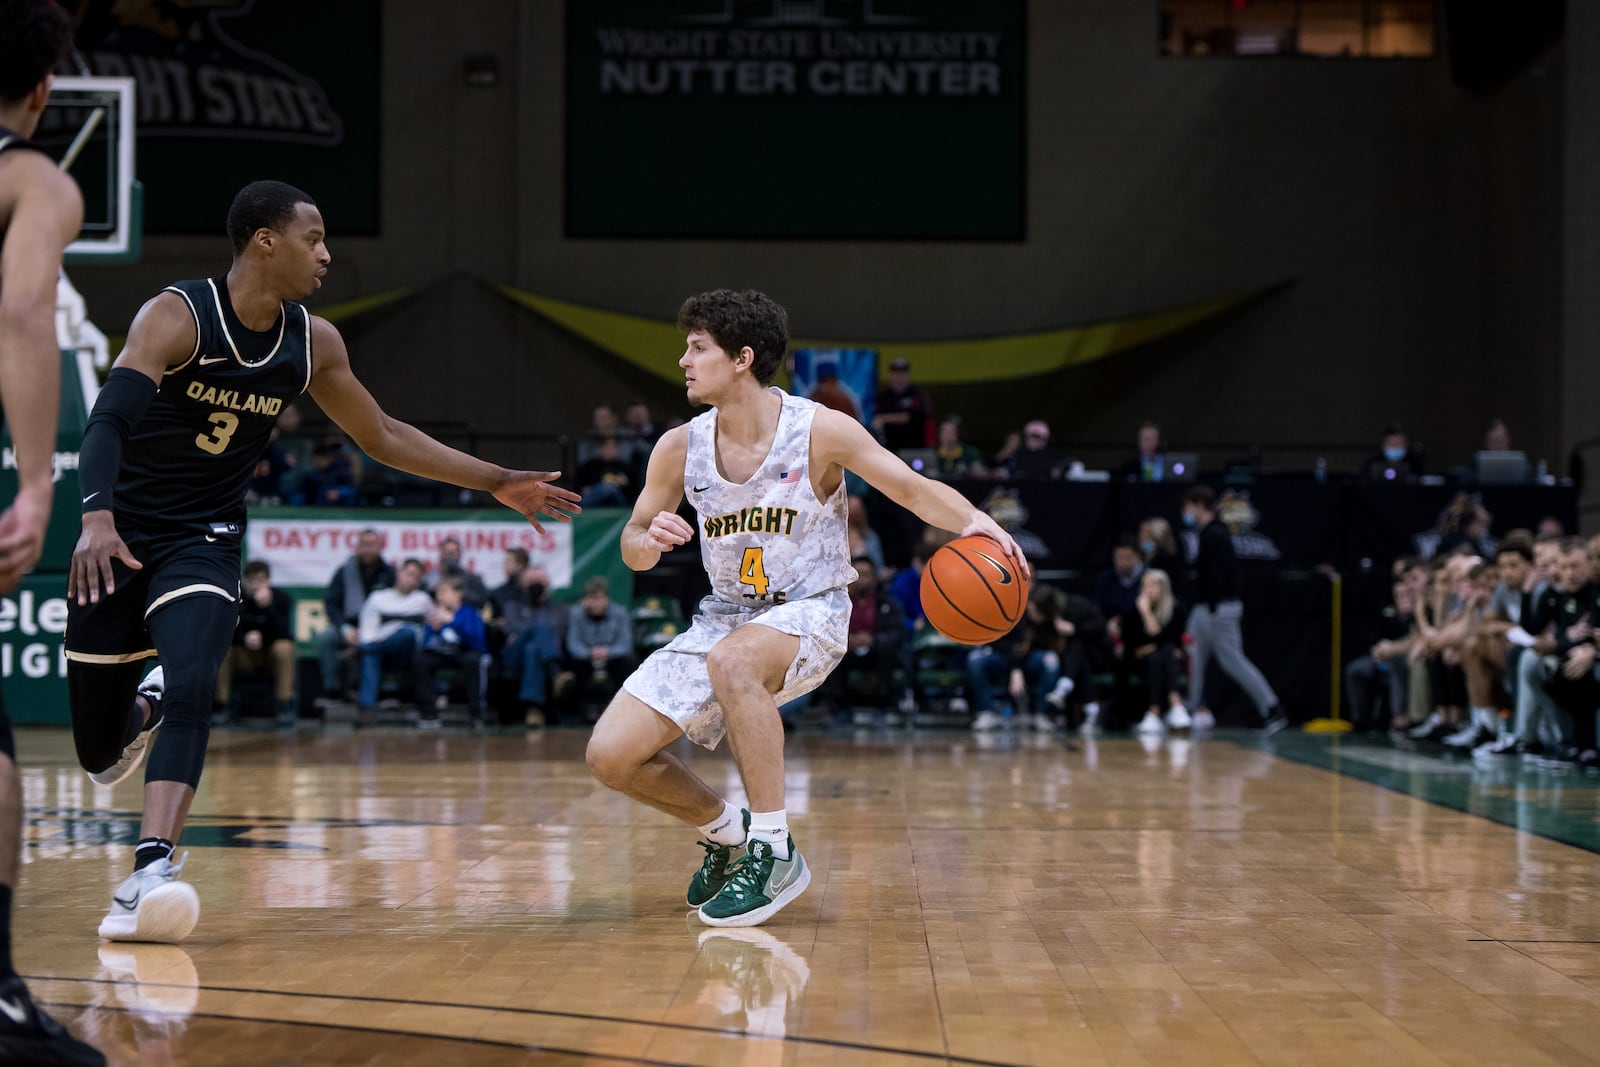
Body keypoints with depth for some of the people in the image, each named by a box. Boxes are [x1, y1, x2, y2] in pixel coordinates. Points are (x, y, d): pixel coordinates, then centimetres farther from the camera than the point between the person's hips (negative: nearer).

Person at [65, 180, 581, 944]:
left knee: (191, 690, -27)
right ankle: (144, 706, 40)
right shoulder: (177, 317, -17)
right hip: (118, 539, -3)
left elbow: (382, 436, 15)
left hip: (203, 543, 3)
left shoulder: (312, 344, 1)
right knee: (100, 754, 3)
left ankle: (149, 874, -35)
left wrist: (496, 482, 14)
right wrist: (97, 519, -47)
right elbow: (107, 420, -29)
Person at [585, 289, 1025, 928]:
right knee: (611, 756, -9)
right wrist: (649, 540, -19)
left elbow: (915, 490, -9)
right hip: (724, 616, 5)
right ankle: (725, 833, 19)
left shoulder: (820, 431, -13)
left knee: (732, 660, -41)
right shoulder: (679, 449, -3)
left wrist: (971, 522, -30)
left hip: (808, 613, -5)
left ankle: (773, 852, -29)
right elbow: (633, 548, 6)